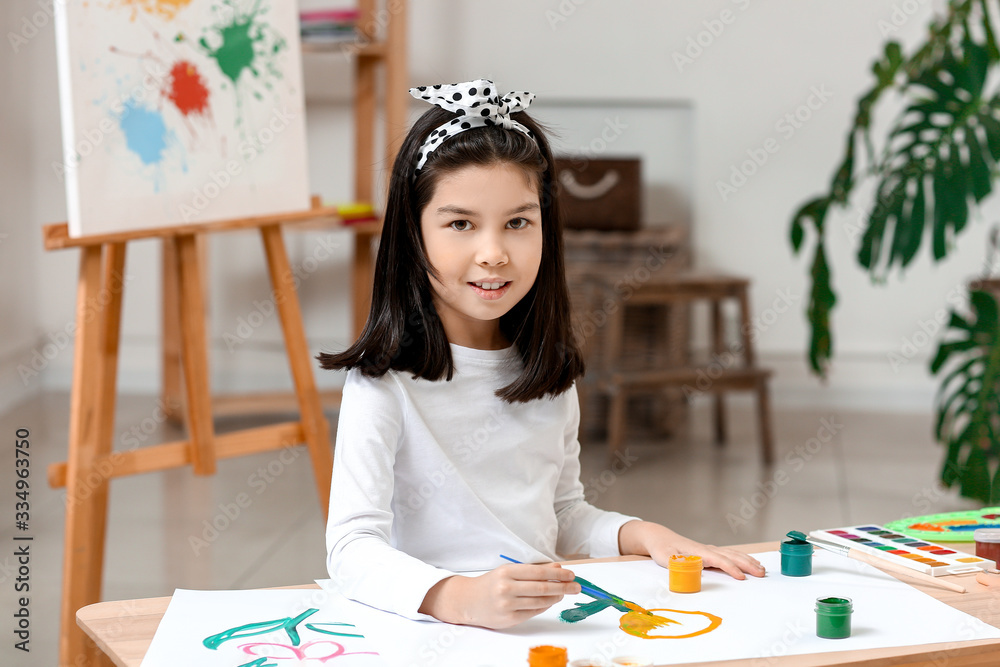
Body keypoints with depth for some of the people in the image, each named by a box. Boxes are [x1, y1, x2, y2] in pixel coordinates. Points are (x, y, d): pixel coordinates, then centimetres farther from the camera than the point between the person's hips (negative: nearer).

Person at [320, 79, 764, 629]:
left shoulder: (549, 376, 9)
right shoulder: (385, 383, -11)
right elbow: (352, 547, -21)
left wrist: (641, 535, 3)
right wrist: (459, 597, -37)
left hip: (549, 622, 5)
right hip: (431, 634, -4)